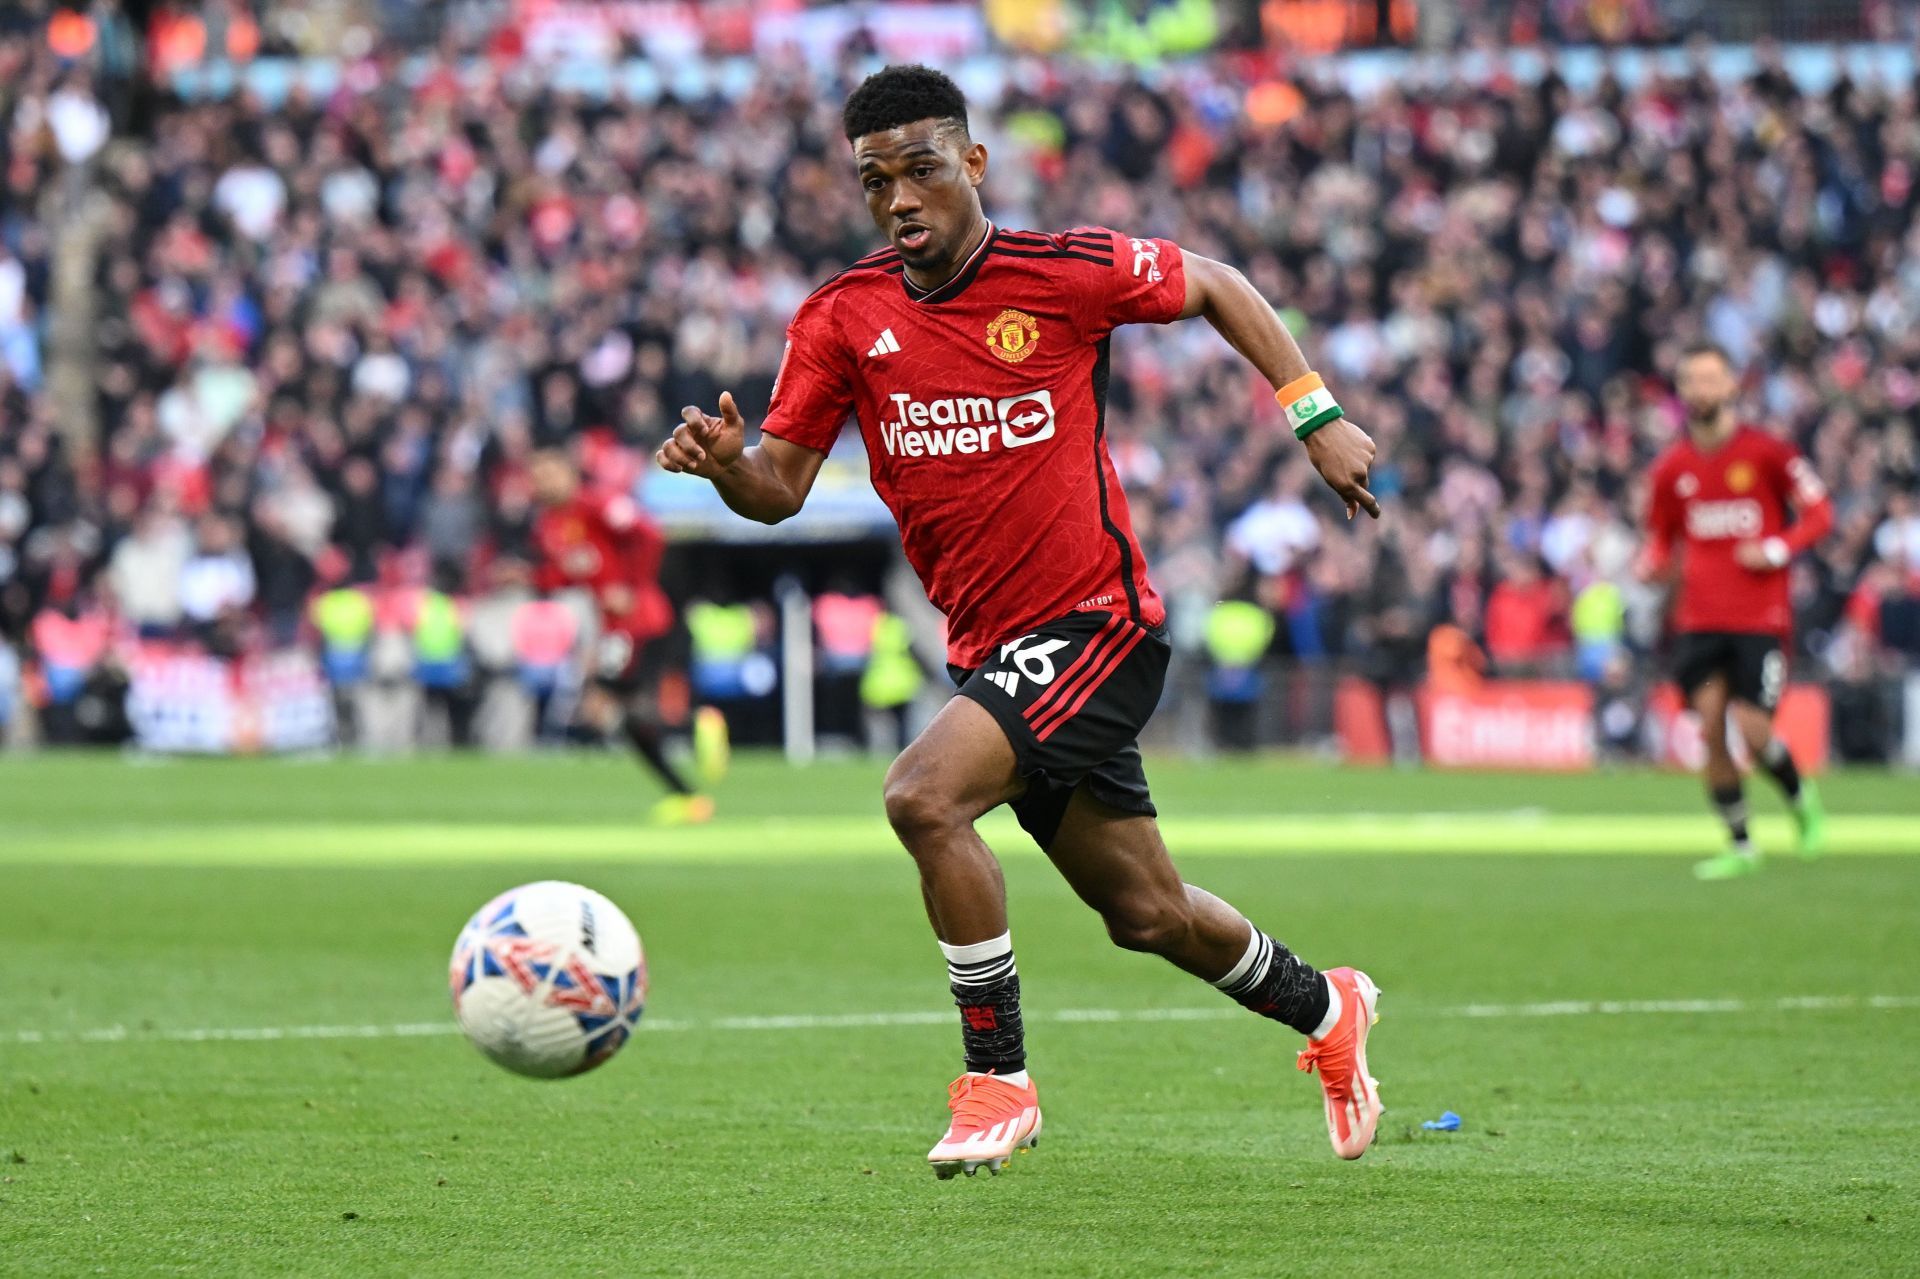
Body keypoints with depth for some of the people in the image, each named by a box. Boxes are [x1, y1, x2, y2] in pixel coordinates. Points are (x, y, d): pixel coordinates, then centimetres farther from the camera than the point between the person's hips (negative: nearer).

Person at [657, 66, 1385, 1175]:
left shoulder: (1065, 273, -10)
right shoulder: (842, 319, 0)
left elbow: (1215, 286, 7)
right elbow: (783, 486, 0)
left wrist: (1317, 417, 3)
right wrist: (727, 463, -23)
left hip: (1094, 621, -5)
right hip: (989, 650, 6)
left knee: (924, 796, -27)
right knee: (1146, 914, 15)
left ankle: (998, 1077, -12)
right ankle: (1326, 1009, 43)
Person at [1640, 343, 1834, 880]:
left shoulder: (1765, 451, -4)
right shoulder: (1672, 467, 6)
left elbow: (1819, 512, 2)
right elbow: (1662, 536, 18)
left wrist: (1778, 550, -14)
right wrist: (1653, 565, -5)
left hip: (1760, 618, -3)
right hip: (1699, 618, 3)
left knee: (1752, 729, -11)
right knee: (1711, 725, -8)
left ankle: (1801, 797, 21)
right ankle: (1739, 845, 7)